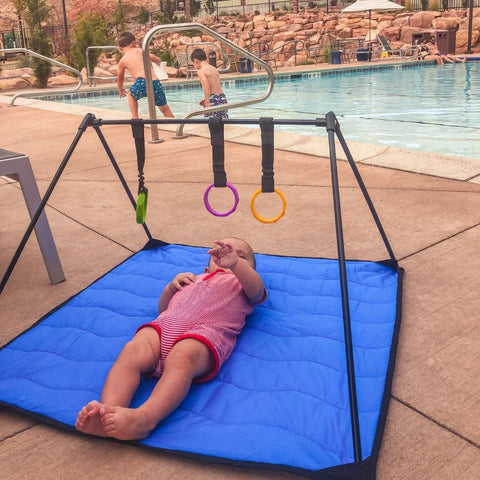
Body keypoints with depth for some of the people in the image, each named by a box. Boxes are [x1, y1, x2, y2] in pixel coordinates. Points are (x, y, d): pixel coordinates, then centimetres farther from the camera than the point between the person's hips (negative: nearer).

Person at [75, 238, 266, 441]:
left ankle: (145, 418, -54)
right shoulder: (194, 280, 44)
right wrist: (172, 286, 26)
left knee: (181, 358, -38)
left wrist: (235, 263, -12)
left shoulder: (241, 282, 30)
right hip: (165, 325, 5)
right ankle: (107, 410, -43)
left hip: (205, 331, -5)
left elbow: (257, 291, 4)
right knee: (131, 351, -26)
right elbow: (162, 308, 45)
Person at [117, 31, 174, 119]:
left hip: (142, 83, -2)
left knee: (131, 95, 30)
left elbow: (120, 78, 33)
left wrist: (121, 89, 52)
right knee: (165, 108, 20)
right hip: (156, 83, 2)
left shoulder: (122, 61, 17)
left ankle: (135, 117, 15)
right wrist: (157, 62, 48)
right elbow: (158, 60, 22)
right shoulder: (139, 51, 20)